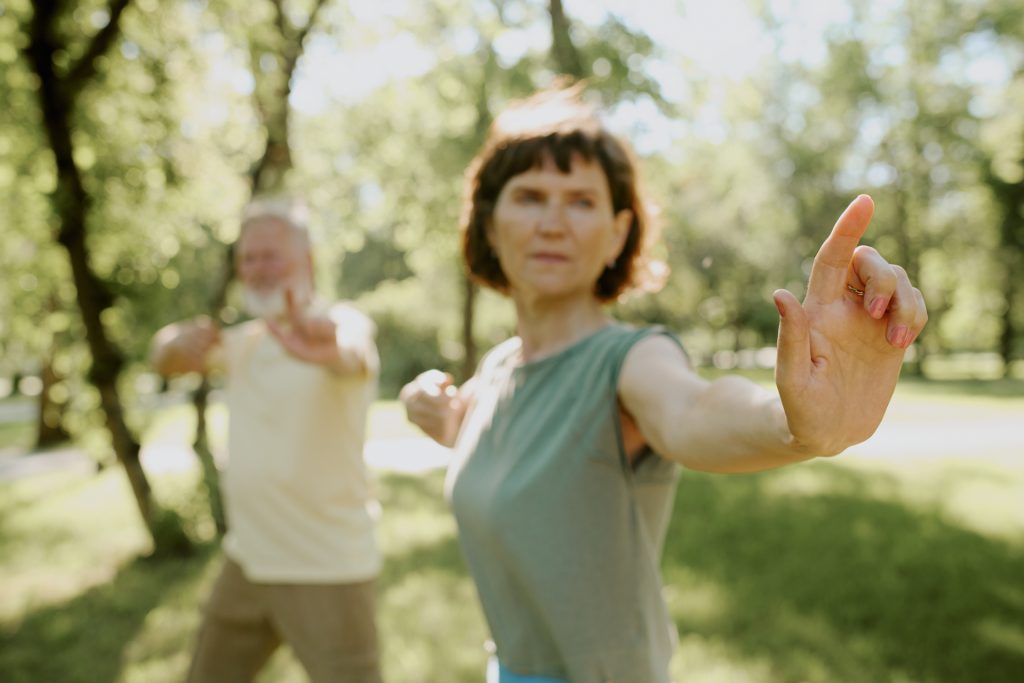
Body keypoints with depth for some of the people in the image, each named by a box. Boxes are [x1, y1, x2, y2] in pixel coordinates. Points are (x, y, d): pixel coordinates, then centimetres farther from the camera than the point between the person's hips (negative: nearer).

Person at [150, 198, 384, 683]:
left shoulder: (340, 322, -14)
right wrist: (179, 343, -14)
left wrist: (331, 348, -62)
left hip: (325, 572, -7)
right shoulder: (244, 342, 10)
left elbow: (355, 352, -37)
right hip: (246, 561, 7)